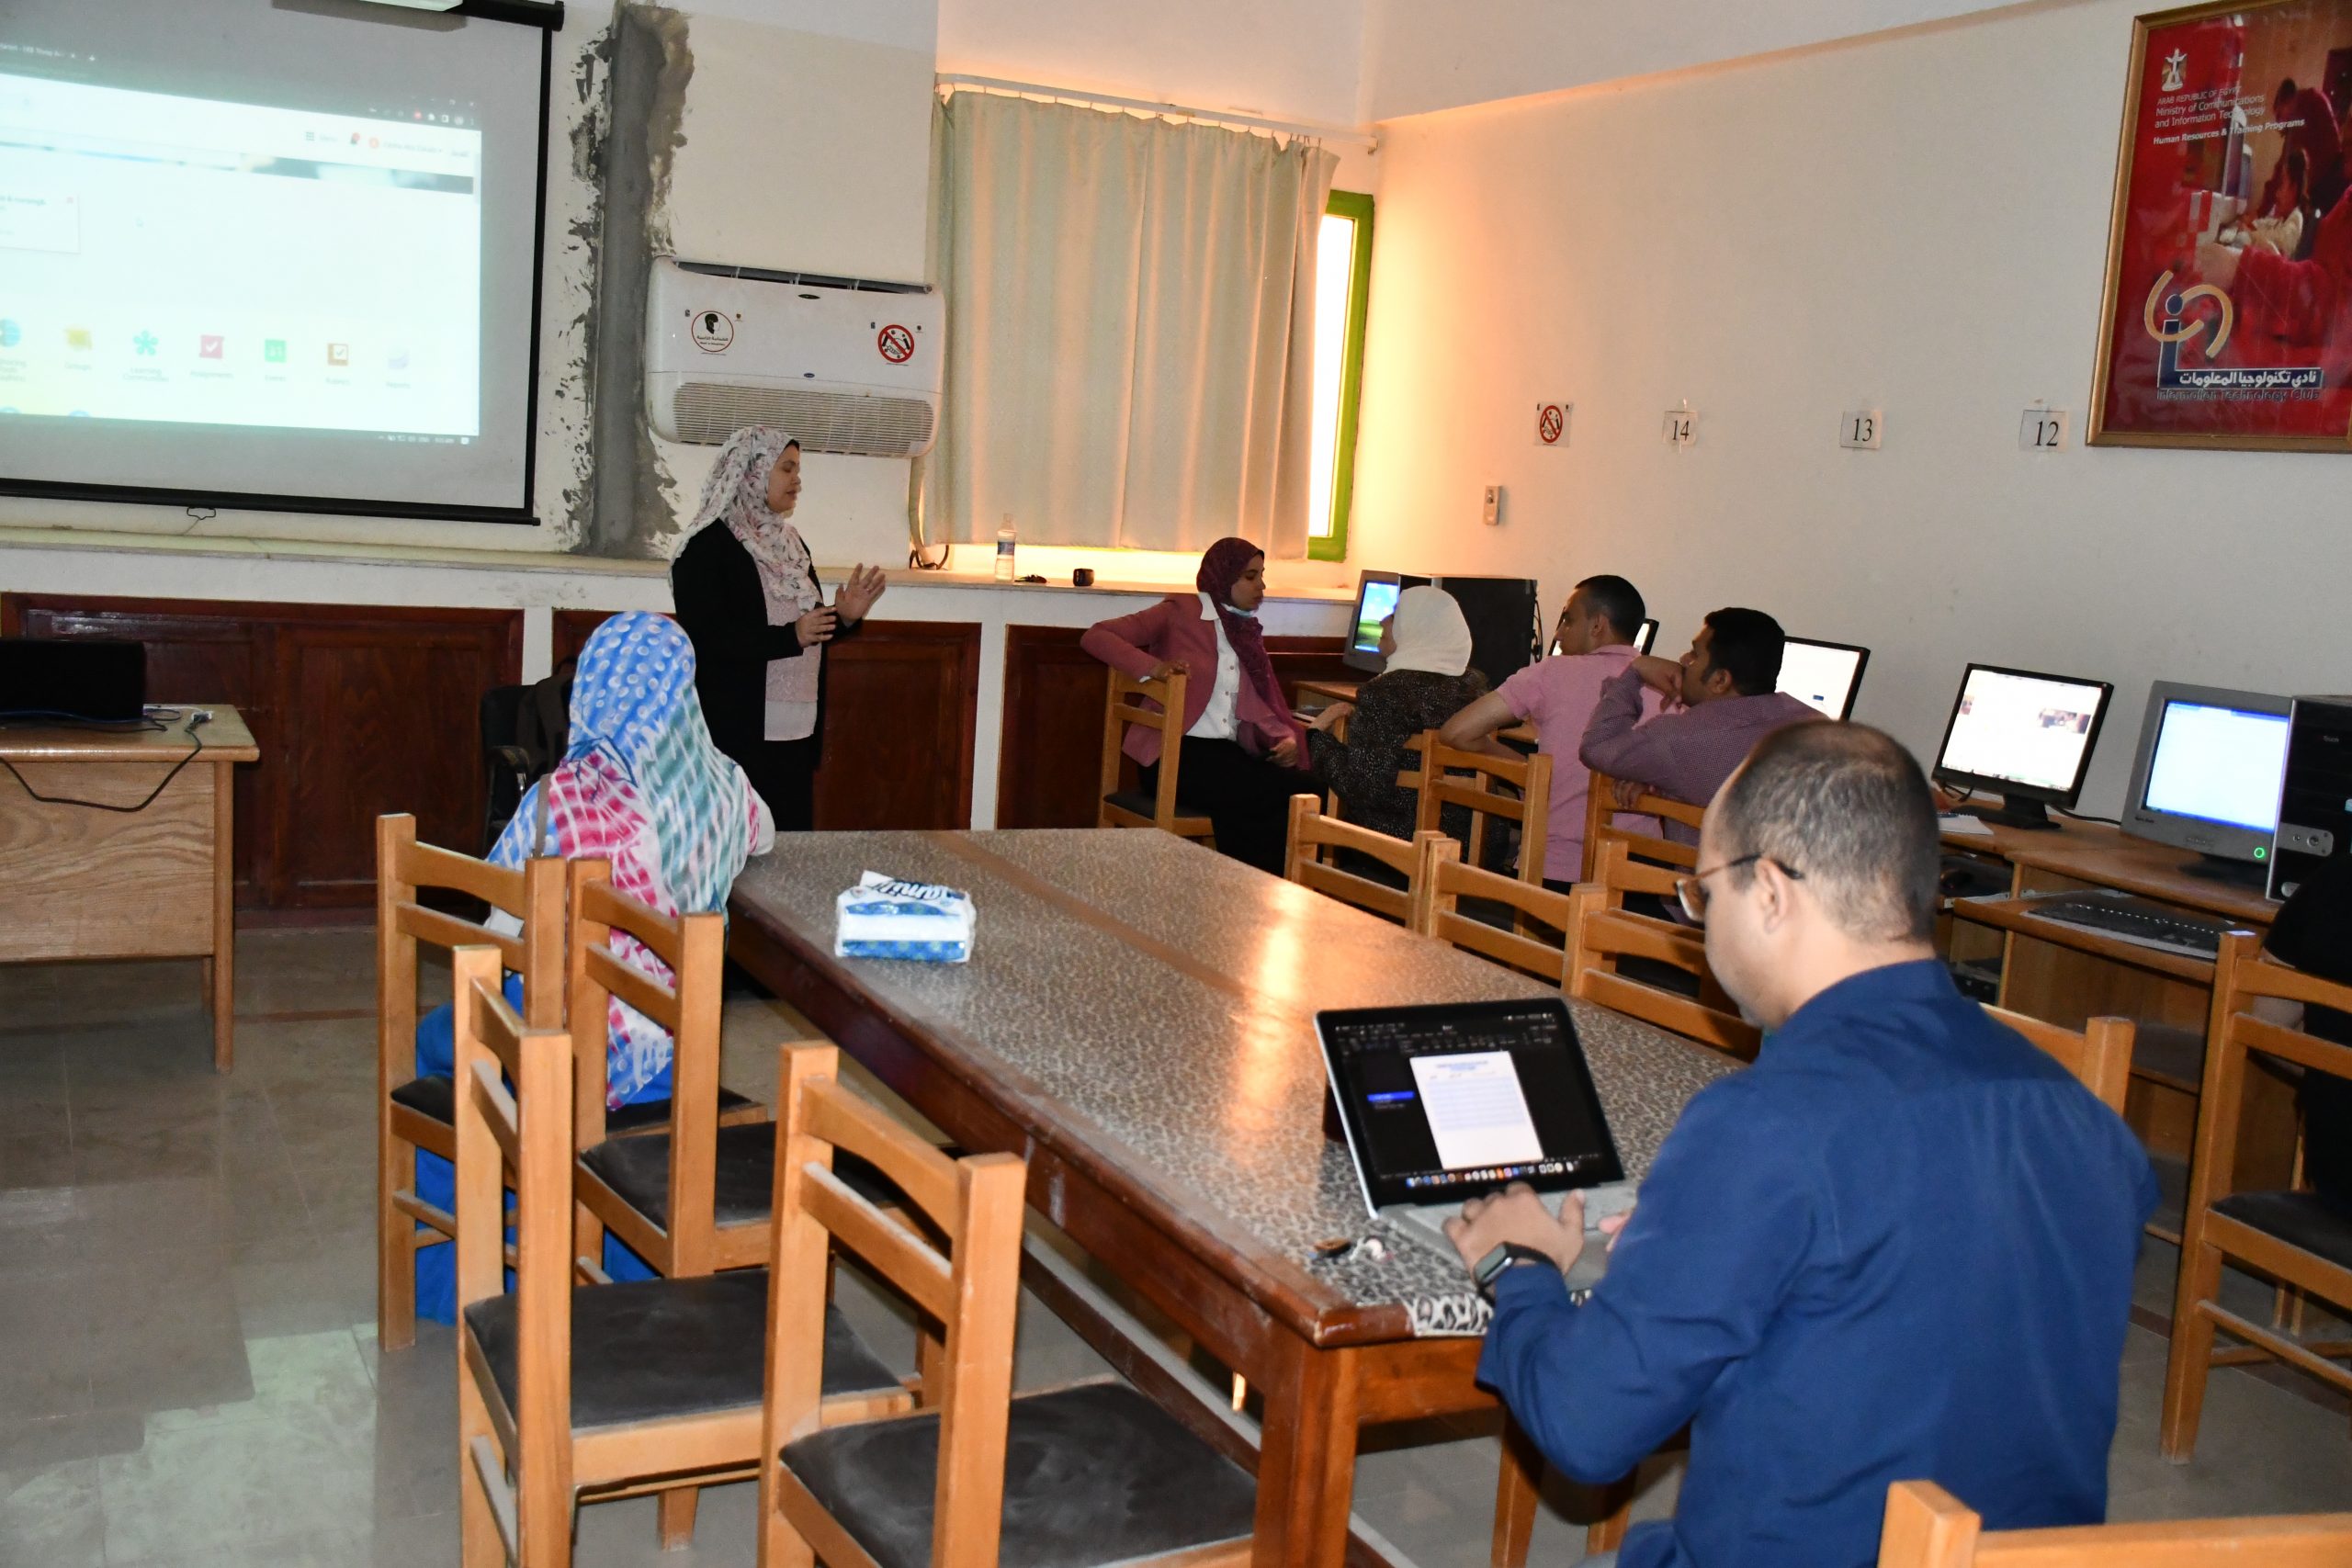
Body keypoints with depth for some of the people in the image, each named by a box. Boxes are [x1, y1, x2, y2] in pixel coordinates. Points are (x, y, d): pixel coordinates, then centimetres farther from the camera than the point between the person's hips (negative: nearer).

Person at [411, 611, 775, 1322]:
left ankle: (447, 1278, 36)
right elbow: (761, 840, 18)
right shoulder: (725, 787, -6)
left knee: (432, 1043, 25)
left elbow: (503, 938, -13)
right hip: (675, 1052, 5)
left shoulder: (564, 796, -22)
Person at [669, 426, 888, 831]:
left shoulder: (790, 543, 15)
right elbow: (705, 641, -18)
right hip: (735, 735, -7)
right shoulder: (708, 547, -8)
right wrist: (792, 636, -23)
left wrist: (845, 617, 2)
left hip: (795, 735, 7)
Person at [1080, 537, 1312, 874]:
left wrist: (1288, 737, -3)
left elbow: (1267, 704, 20)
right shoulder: (1180, 612, 4)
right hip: (1177, 752, -6)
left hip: (1229, 752, 6)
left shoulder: (1249, 632, 22)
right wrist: (1152, 666, -20)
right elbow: (1095, 636, -4)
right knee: (1285, 792, -28)